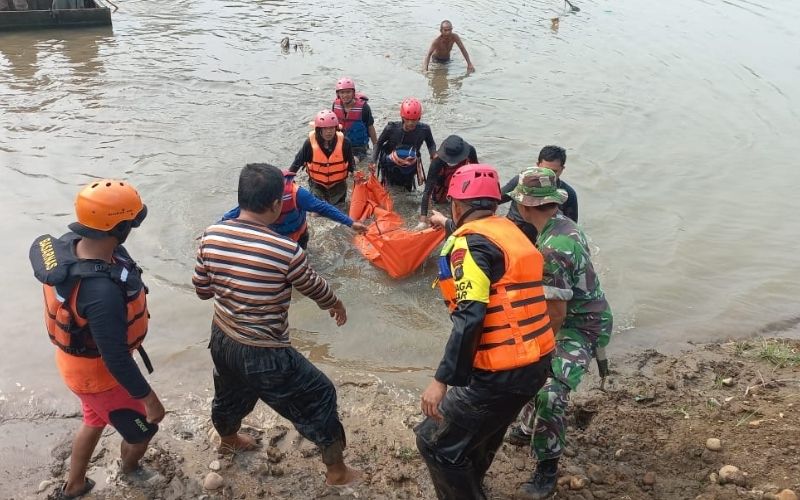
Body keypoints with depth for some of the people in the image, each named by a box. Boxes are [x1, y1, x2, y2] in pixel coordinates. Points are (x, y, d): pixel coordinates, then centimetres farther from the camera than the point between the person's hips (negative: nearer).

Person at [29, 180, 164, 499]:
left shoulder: (72, 244, -15)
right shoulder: (102, 292, -43)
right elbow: (116, 359, -34)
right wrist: (148, 398, -20)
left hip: (79, 358, 8)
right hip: (97, 372, -8)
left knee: (95, 421, 33)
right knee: (142, 428, 21)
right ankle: (129, 469, 54)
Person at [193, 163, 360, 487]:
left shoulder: (211, 237, -11)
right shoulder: (285, 250, -27)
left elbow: (202, 290, 2)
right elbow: (315, 288, -8)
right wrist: (337, 305, 14)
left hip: (222, 341, 6)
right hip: (264, 354, -6)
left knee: (230, 394, 35)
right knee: (319, 396, 15)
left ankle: (228, 440, 66)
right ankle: (337, 471, 31)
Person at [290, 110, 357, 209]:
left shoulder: (344, 142, -21)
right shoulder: (310, 142, -22)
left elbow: (351, 161, -5)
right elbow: (298, 160, -8)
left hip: (338, 183, 0)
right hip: (317, 183, 0)